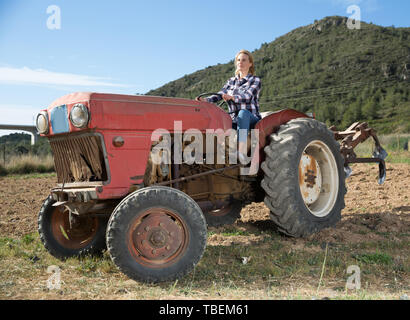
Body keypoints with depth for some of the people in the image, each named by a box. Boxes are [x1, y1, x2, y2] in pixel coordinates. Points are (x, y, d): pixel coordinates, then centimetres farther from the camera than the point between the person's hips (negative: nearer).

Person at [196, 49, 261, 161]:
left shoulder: (255, 80, 4)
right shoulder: (231, 81, 18)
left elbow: (247, 96, -16)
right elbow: (219, 95, 4)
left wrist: (232, 97, -37)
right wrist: (206, 100, -17)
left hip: (252, 119, -4)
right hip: (234, 120, 4)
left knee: (243, 113, -40)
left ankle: (242, 151, -53)